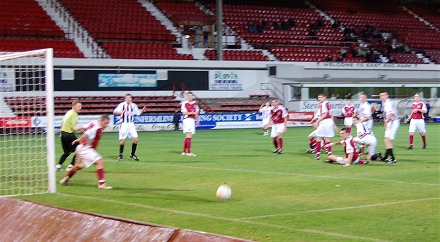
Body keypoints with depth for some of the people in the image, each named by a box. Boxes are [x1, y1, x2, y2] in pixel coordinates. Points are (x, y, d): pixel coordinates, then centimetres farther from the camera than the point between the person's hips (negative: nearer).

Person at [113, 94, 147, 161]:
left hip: (131, 124, 4)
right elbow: (115, 112, -21)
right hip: (123, 124, -4)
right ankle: (121, 155, 14)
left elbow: (138, 112, 19)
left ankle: (132, 154, 15)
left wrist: (143, 110, -2)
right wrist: (122, 112, -38)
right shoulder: (122, 105, -10)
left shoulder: (133, 105, 5)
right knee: (122, 140, -7)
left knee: (136, 139, -3)